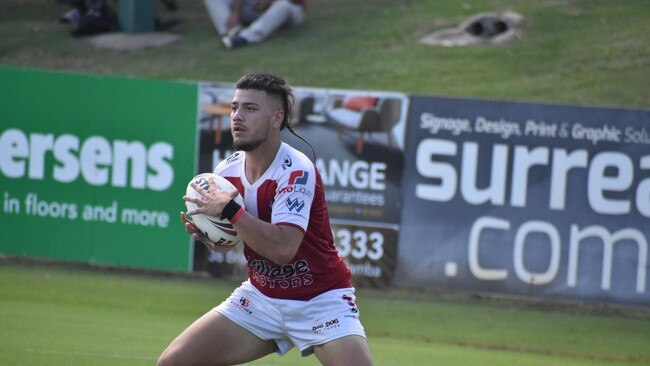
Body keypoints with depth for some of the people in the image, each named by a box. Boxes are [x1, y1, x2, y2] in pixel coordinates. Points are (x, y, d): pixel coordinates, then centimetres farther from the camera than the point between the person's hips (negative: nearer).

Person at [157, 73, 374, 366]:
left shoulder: (296, 171, -22)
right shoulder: (227, 171, -3)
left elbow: (282, 249, -34)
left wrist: (229, 210, -30)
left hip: (319, 301, -6)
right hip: (261, 296, 6)